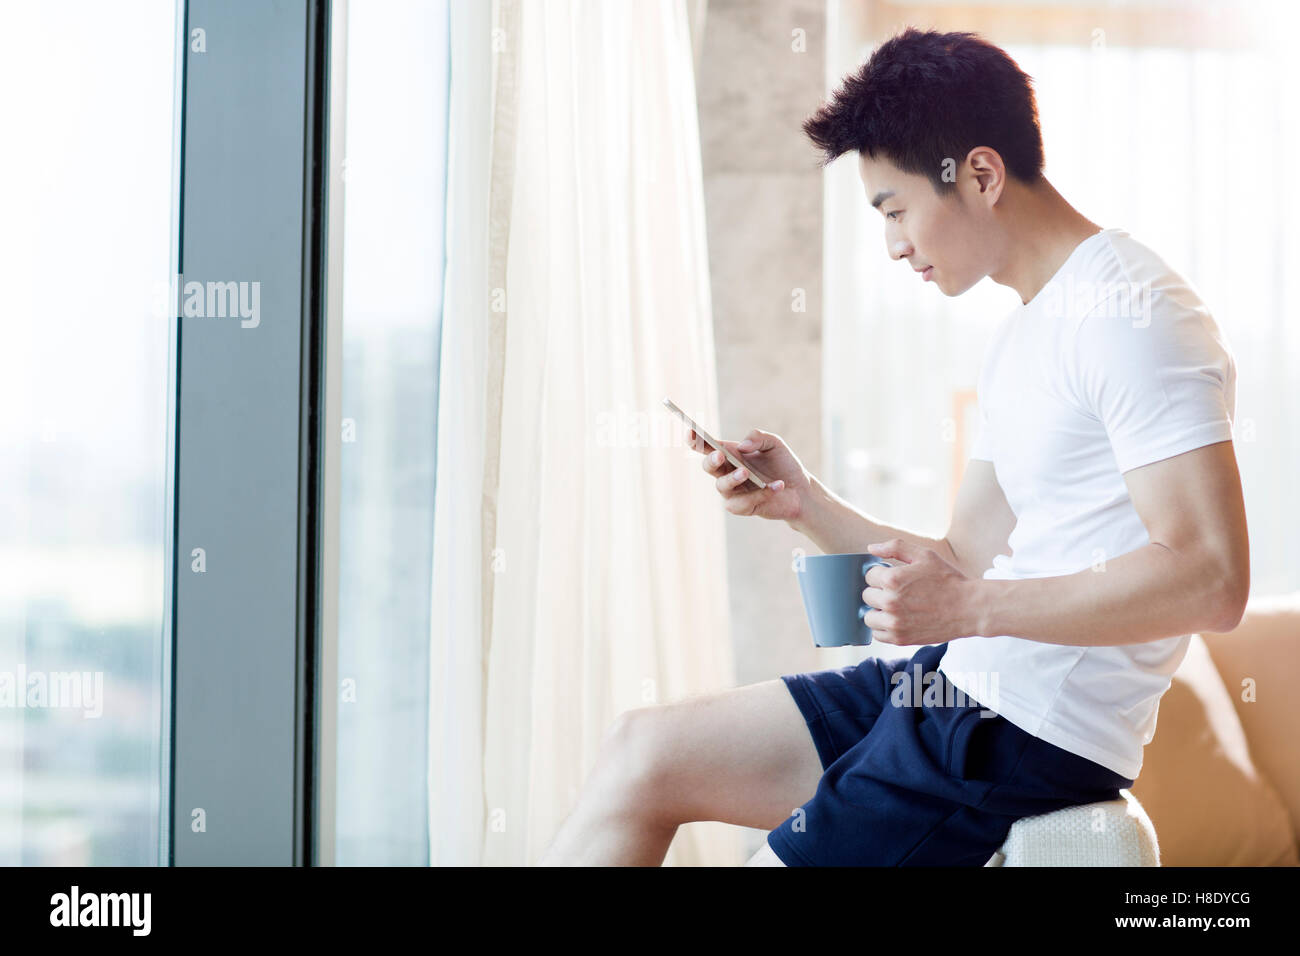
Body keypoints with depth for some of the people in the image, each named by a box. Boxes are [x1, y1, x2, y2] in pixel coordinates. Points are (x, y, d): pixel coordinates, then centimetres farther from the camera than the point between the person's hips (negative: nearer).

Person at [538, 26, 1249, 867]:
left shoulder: (1132, 315, -14)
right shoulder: (1022, 339, 18)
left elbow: (1212, 578, -23)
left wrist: (971, 609, -24)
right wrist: (804, 501, 6)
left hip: (1038, 735, -10)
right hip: (960, 682, 10)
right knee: (643, 751, 8)